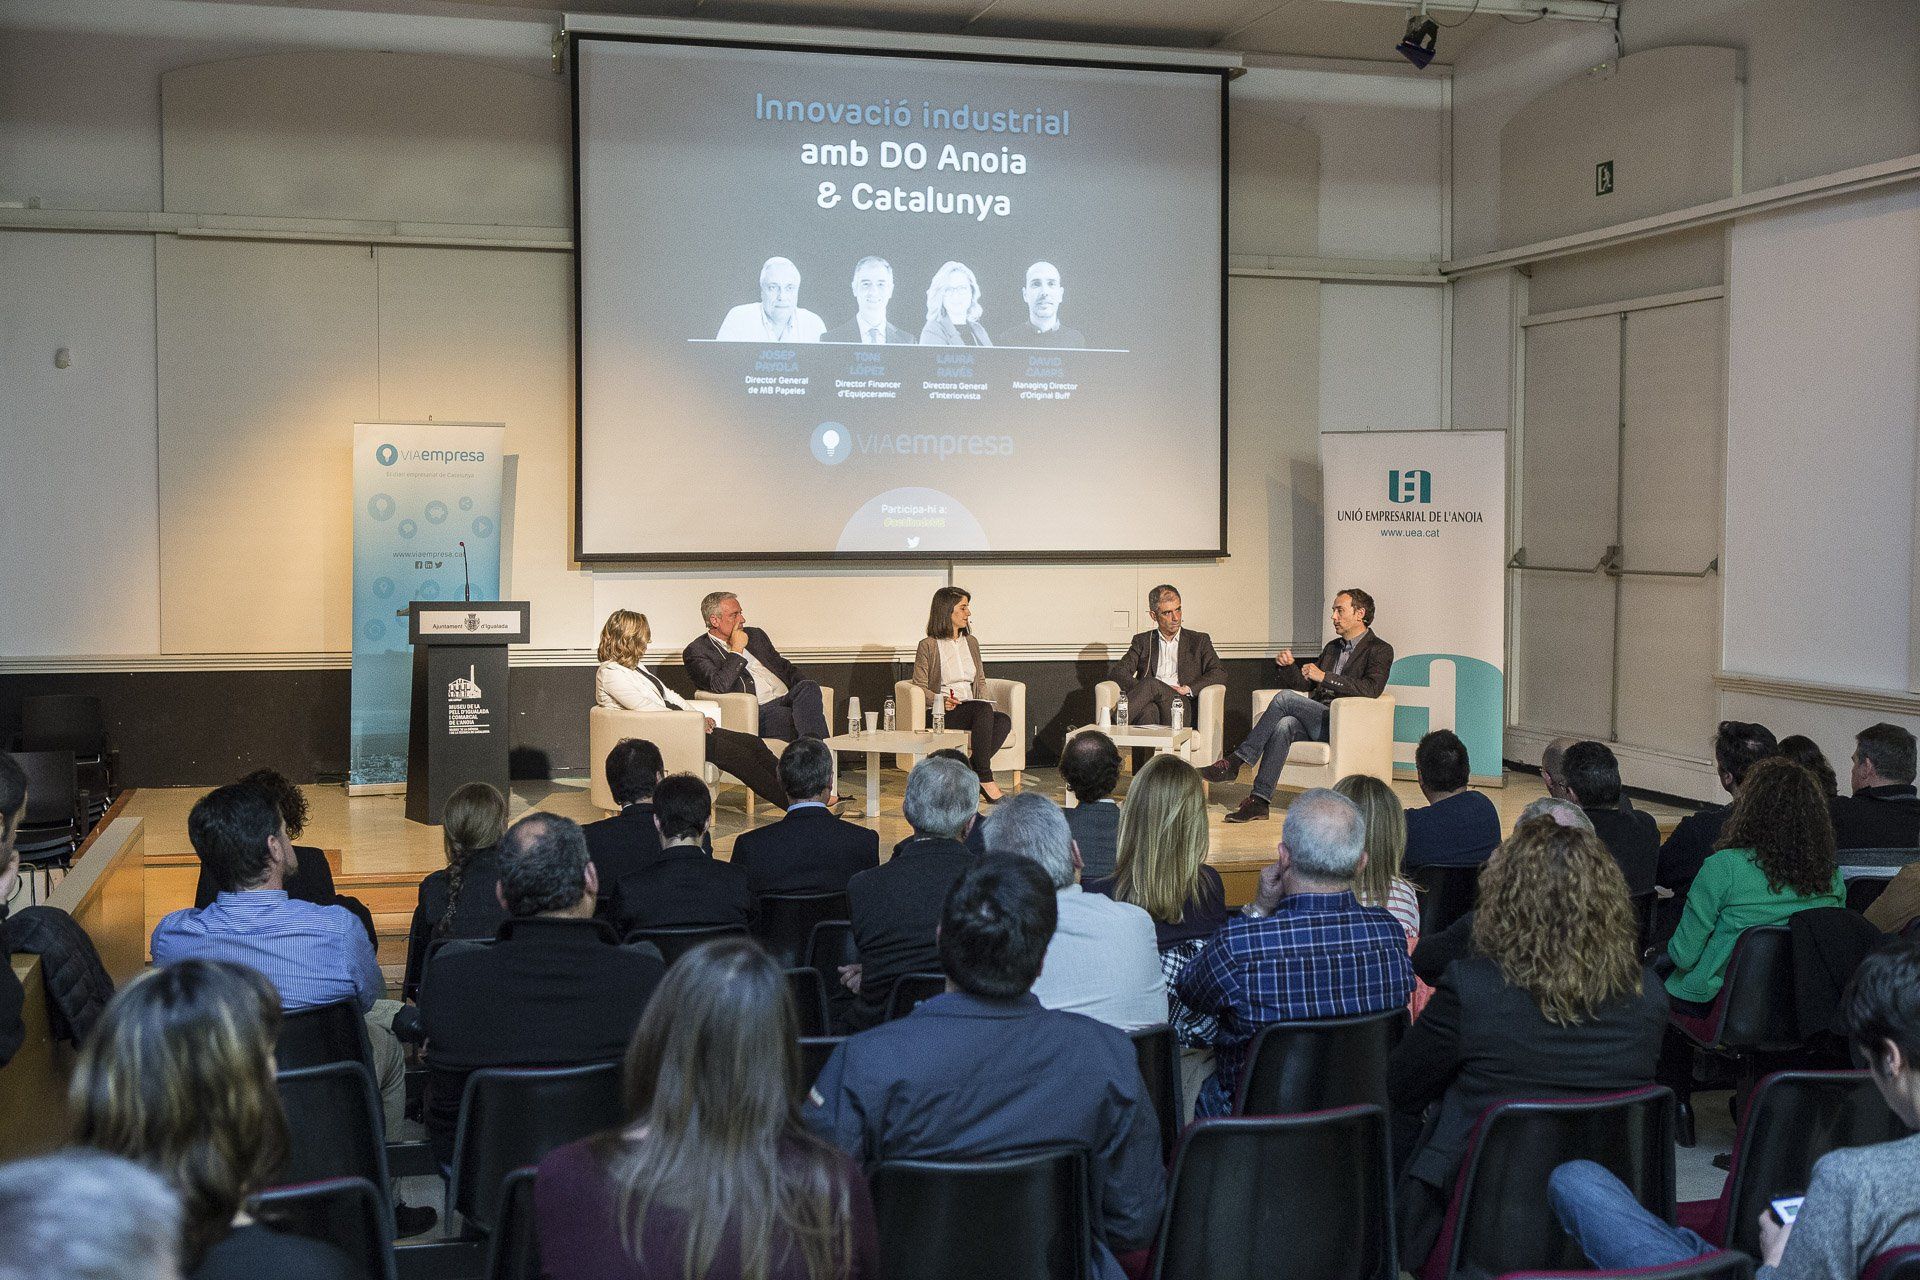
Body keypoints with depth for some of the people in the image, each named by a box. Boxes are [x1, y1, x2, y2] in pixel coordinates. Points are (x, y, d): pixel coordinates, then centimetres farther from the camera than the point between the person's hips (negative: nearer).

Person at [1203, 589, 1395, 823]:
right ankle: (1259, 802, -37)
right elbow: (1305, 685, 27)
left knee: (1285, 698, -25)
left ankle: (1235, 761, -24)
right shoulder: (1332, 647, 26)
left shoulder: (1380, 650, 3)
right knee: (1284, 725, -29)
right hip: (1316, 721, 6)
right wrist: (1289, 666, 6)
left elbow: (1372, 689, -15)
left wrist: (1324, 677, -17)